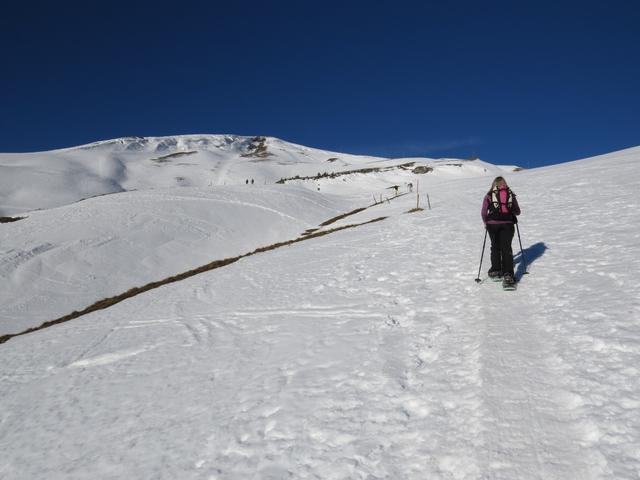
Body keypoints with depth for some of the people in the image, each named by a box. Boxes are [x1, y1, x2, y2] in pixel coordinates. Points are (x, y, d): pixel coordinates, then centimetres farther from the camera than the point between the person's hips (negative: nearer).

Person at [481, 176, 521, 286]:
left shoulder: (489, 195, 3)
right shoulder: (511, 194, 8)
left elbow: (483, 212, 0)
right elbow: (517, 212, 15)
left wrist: (486, 222, 17)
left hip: (492, 224, 0)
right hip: (508, 224, 0)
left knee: (495, 247, 17)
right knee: (506, 248, 1)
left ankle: (496, 271, 22)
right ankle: (507, 274, -10)